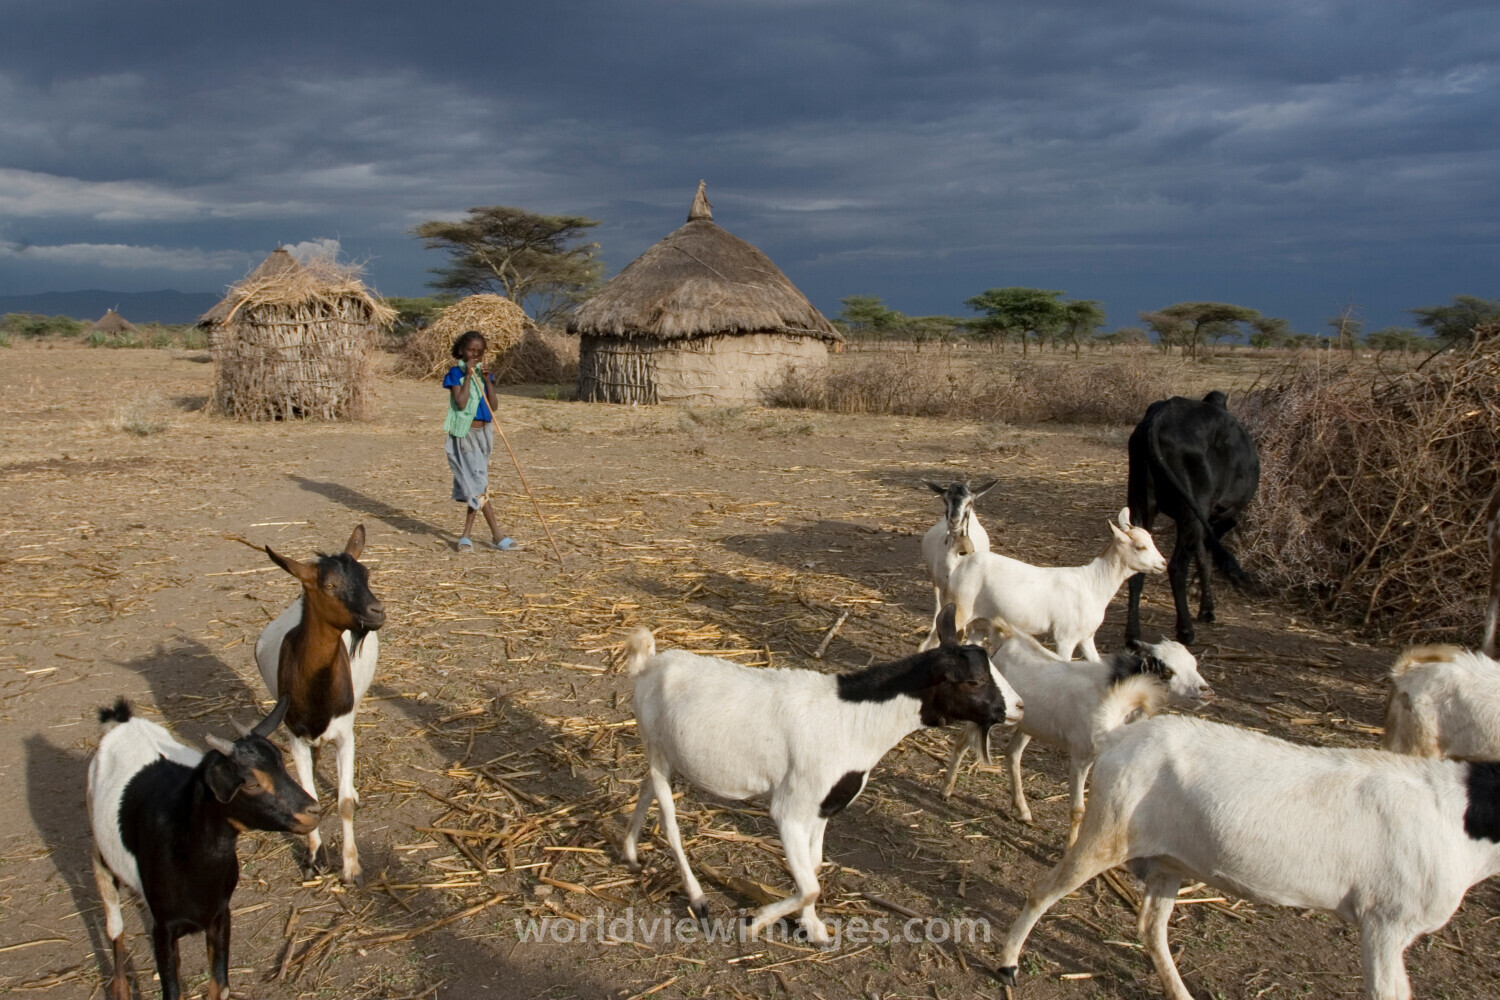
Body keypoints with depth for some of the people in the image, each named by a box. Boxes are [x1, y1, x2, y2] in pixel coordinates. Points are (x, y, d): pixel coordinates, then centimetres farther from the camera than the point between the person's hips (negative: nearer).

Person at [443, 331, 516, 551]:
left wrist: (487, 380, -9)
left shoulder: (483, 374, 9)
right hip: (465, 435, -6)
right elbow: (461, 403, -20)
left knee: (475, 486, 8)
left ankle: (466, 536, 15)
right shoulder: (456, 374, -6)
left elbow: (493, 406, 0)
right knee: (478, 484, -8)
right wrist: (468, 375, -17)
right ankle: (497, 535, -4)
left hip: (482, 434, 6)